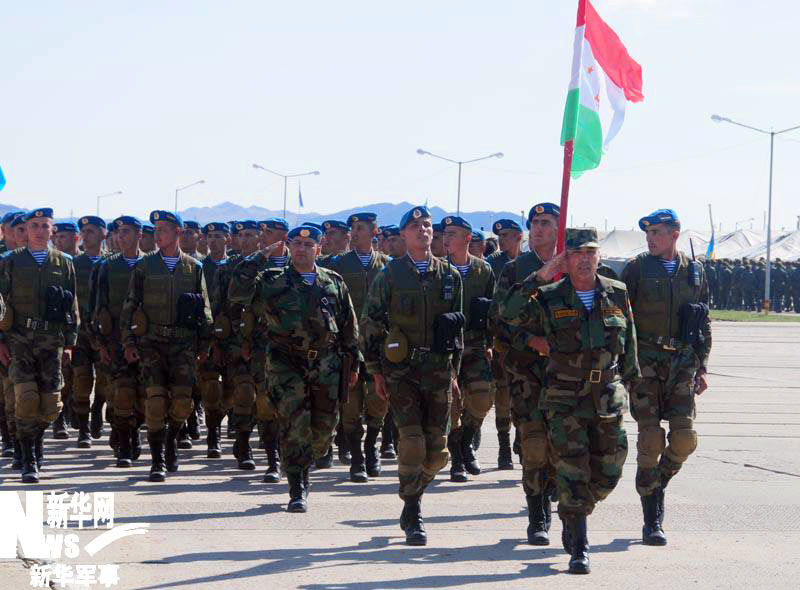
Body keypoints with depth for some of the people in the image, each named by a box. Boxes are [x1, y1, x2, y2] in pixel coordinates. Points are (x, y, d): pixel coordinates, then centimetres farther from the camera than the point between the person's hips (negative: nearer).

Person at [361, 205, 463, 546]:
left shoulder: (450, 276, 9)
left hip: (439, 370, 3)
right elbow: (370, 324, 3)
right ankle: (413, 516, -1)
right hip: (401, 369, -3)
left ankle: (412, 496, 25)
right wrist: (376, 372, 0)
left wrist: (454, 369, 12)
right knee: (412, 441, -13)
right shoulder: (390, 275, 1)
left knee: (437, 449, 2)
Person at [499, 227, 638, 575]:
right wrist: (541, 276, -20)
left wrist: (627, 382, 18)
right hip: (564, 399, -3)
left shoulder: (618, 294, 5)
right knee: (572, 470, -7)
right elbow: (509, 313, -18)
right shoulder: (549, 298, -4)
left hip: (608, 398, 3)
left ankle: (570, 514, 35)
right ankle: (579, 549, -1)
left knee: (607, 474, 8)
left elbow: (628, 341, 16)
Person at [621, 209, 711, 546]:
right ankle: (652, 522, -1)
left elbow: (704, 324, 17)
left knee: (684, 437, -7)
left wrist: (702, 367, 11)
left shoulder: (694, 273, 11)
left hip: (682, 363, 3)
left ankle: (657, 484, 23)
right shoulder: (637, 269, 1)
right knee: (651, 440, -7)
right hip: (645, 362, -3)